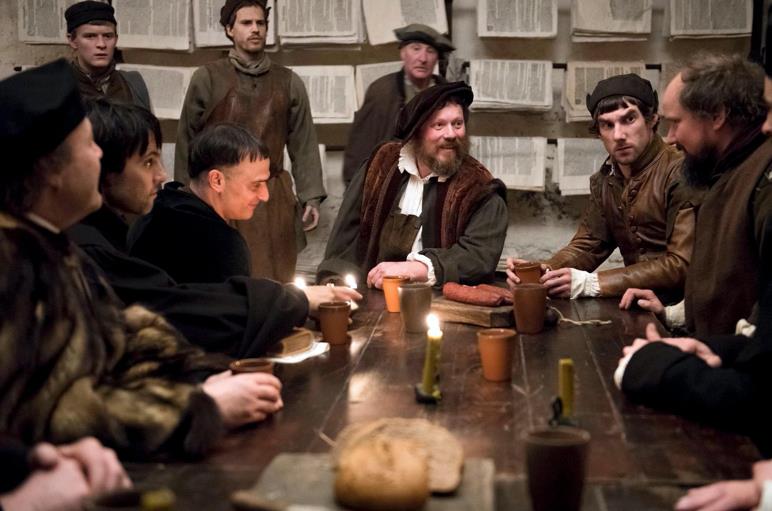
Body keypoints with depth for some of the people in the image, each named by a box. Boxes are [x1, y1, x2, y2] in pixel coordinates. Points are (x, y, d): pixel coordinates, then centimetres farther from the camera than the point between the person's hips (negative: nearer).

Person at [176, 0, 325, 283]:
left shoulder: (289, 82, 10)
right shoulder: (208, 78, 3)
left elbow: (303, 143, 9)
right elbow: (187, 141, 5)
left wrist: (310, 196, 2)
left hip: (273, 196, 2)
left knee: (275, 282, 5)